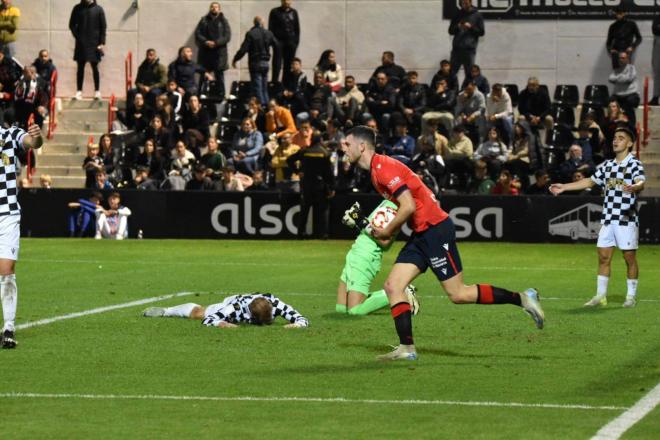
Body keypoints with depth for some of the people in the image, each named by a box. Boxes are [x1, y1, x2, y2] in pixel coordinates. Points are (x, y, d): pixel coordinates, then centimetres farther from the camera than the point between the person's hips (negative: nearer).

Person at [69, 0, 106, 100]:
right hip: (81, 43, 1)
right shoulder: (78, 8, 4)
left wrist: (102, 43, -6)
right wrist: (77, 36, -5)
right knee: (80, 67, 3)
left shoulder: (98, 9, 0)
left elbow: (103, 27, 0)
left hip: (94, 43, -1)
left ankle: (97, 92, 7)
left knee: (95, 67, 3)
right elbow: (72, 24, 8)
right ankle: (79, 92, 6)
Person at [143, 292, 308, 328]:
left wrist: (296, 325, -66)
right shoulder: (237, 308, -51)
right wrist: (224, 324, -65)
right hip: (231, 301, -4)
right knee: (198, 313, 23)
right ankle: (165, 311, 48)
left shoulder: (275, 305, -46)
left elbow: (302, 320, -44)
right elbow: (208, 320, -47)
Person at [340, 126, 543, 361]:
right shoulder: (376, 170, 14)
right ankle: (406, 348, -1)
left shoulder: (384, 168, -17)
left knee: (458, 294, -6)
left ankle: (523, 298, 3)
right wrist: (386, 229, 11)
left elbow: (408, 206, -23)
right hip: (421, 234, 10)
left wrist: (387, 231, -10)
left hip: (435, 229, -10)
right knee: (392, 286, 0)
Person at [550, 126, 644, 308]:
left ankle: (631, 296, 10)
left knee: (630, 258, 0)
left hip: (627, 219, -6)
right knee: (603, 257, 4)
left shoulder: (635, 164, -6)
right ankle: (601, 295, 10)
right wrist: (564, 187, 22)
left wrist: (633, 187, -48)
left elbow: (641, 183, -24)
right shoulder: (607, 165, 13)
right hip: (608, 218, 6)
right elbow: (590, 181, 24)